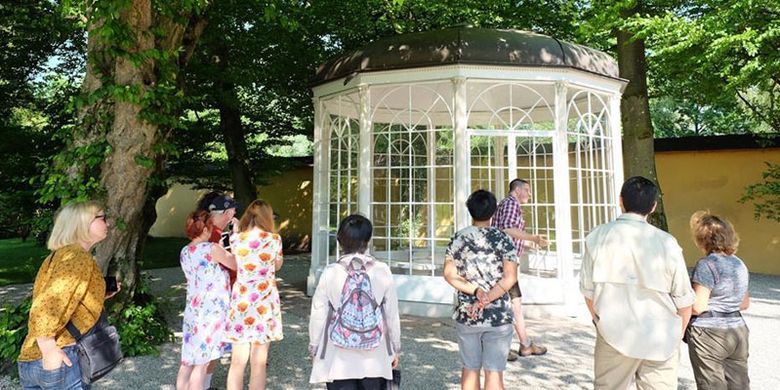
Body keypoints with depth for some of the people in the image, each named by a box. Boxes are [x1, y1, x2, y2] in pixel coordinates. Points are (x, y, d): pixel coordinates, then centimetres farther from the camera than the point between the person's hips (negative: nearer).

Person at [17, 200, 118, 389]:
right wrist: (50, 350, -21)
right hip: (59, 361, -9)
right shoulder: (79, 257, -13)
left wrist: (99, 296, 15)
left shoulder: (56, 256, 16)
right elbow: (45, 308, -23)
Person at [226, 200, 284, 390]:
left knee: (238, 361, 12)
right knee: (258, 363, 8)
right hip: (264, 303, -2)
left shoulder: (235, 239, -2)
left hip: (241, 301, 2)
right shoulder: (274, 239, -7)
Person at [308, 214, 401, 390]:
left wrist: (314, 349, 11)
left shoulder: (330, 272, -11)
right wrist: (395, 349, 11)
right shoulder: (382, 270, -9)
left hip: (339, 361, 0)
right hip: (374, 359, 1)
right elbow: (392, 314, -3)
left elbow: (318, 315, -5)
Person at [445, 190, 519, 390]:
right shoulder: (502, 238, -5)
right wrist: (485, 300, -15)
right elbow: (510, 278, -14)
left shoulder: (458, 238, 0)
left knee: (469, 369, 16)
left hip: (466, 314, 2)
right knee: (494, 372, 6)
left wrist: (476, 291, -12)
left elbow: (449, 274, -6)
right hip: (498, 315, -2)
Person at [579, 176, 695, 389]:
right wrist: (678, 333, 15)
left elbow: (588, 290, -1)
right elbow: (684, 300, -4)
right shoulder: (666, 242, -11)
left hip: (613, 335, 0)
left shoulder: (597, 237, -9)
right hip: (660, 340, 0)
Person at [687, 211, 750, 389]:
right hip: (738, 332, 8)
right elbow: (745, 303, 17)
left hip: (709, 334, -7)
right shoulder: (739, 263, 9)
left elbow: (698, 306, -19)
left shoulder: (707, 264, -16)